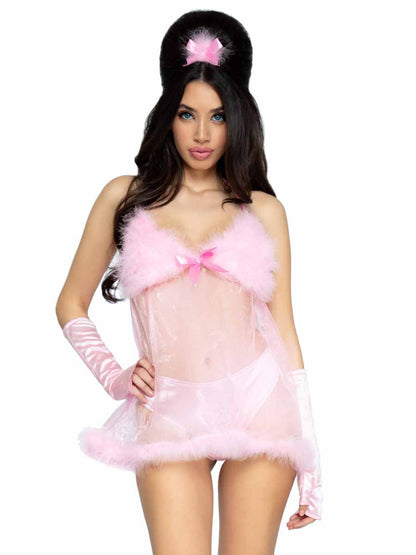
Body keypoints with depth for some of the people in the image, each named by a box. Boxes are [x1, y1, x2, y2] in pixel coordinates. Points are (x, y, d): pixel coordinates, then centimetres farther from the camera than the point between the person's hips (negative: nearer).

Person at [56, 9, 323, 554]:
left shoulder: (263, 210, 9)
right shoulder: (126, 197, 8)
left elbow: (283, 330, 8)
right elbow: (71, 305, 16)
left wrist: (310, 458, 5)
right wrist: (112, 376, 1)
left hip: (259, 406, 1)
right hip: (169, 417, -1)